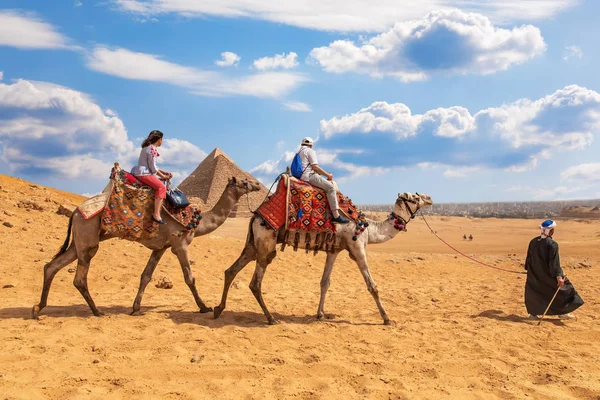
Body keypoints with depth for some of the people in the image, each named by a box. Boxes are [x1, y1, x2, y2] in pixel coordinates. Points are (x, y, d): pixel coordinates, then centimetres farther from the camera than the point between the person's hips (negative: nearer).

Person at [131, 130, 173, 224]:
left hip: (141, 172, 11)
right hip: (143, 173, -11)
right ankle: (156, 215, -28)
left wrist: (165, 173, 18)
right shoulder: (152, 149, -12)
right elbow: (153, 168, -13)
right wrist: (163, 176, -1)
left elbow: (152, 167, 24)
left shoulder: (148, 147, 19)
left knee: (160, 185, 22)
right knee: (161, 187, -21)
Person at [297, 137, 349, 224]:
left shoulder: (299, 152, 26)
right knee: (330, 187, -18)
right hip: (309, 175, -10)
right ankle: (336, 216, -29)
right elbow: (315, 167, -12)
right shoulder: (310, 151, -3)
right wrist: (328, 175, -3)